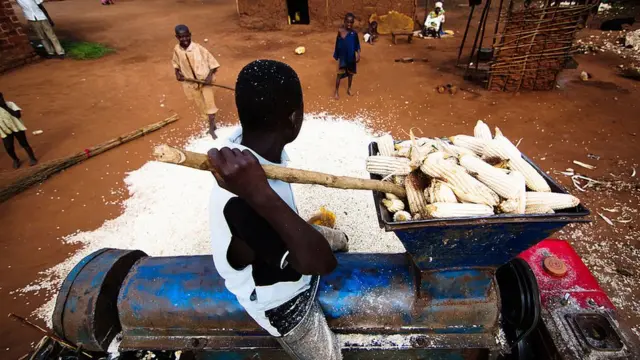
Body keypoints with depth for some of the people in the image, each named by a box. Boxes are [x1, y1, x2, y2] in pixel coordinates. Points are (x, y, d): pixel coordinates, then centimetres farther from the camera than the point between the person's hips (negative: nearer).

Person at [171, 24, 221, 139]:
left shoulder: (198, 48, -16)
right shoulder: (177, 49, -5)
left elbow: (211, 61, -12)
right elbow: (175, 62, 14)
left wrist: (210, 76, -22)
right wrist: (177, 72, -3)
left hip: (205, 80, -4)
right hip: (191, 83, 4)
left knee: (209, 103, -6)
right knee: (200, 105, 13)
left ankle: (211, 128, 3)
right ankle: (211, 123, 29)